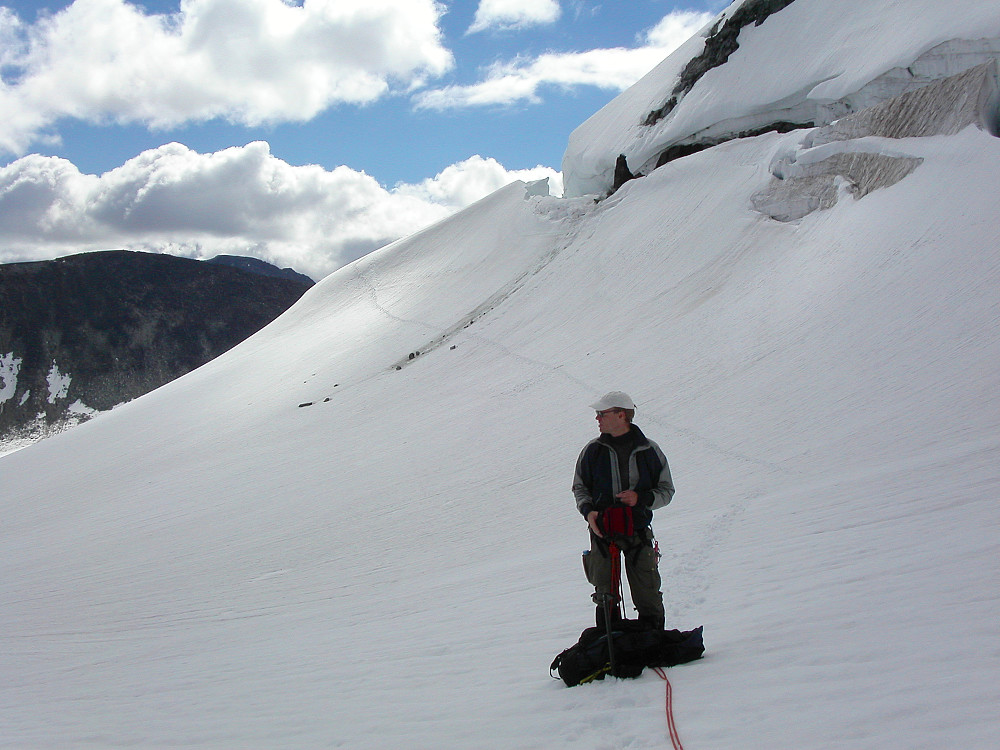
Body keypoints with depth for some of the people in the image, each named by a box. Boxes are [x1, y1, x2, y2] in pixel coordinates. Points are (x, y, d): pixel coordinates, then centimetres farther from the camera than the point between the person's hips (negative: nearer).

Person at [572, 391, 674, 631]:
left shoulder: (649, 451, 0)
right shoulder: (592, 451, 4)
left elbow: (666, 490, 5)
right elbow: (579, 487, 12)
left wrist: (641, 498, -14)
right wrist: (588, 511, -8)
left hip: (638, 530, -1)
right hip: (602, 529, 1)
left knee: (648, 597, -2)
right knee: (605, 596, 4)